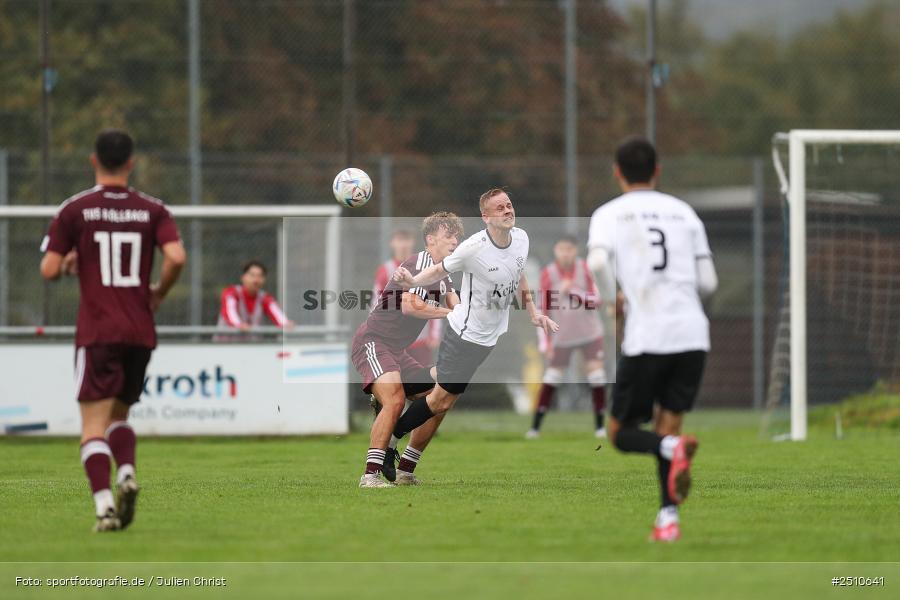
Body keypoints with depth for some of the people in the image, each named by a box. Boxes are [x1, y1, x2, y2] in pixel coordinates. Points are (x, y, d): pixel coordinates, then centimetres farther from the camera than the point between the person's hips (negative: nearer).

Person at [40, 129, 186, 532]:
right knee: (119, 415, 19)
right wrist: (158, 294, 8)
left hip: (96, 332, -3)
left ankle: (104, 504, -20)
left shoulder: (74, 210, -1)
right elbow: (176, 258, -10)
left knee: (93, 425, -4)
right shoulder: (152, 210, 4)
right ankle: (127, 473, -8)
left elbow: (49, 270, -4)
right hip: (141, 332, 3)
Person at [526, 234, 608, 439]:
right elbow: (541, 309, -6)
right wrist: (544, 341, -12)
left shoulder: (584, 269, -7)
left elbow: (596, 301, -9)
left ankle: (599, 426, 2)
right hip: (562, 336, -1)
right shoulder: (548, 273, -9)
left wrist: (574, 291, -25)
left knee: (596, 375, -8)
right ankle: (535, 426, 5)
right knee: (551, 378, -3)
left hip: (590, 332, 1)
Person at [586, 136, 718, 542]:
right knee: (667, 426, 14)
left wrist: (612, 303, 4)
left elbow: (598, 262, -13)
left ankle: (672, 448, -24)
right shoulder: (683, 212, 16)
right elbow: (708, 283, 11)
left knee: (621, 432, 8)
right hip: (693, 333, 3)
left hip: (646, 338, -3)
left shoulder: (609, 214, 6)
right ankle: (668, 517, -3)